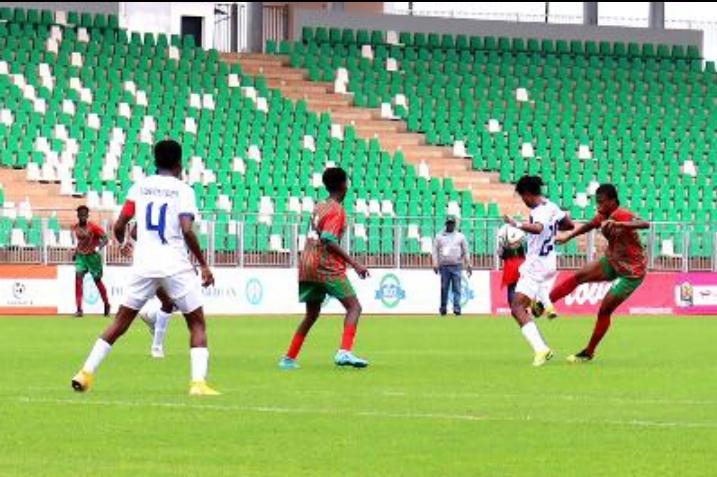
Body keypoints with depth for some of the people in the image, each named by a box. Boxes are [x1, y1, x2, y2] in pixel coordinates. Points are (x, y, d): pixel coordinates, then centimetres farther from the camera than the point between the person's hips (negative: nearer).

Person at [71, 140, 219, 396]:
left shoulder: (139, 187, 8)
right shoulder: (183, 190, -1)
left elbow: (119, 226, 7)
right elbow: (187, 230, -14)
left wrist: (123, 242, 30)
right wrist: (204, 264, -7)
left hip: (143, 264, 3)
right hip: (175, 265, -3)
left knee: (121, 321, 15)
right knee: (197, 323, 8)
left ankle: (86, 372, 10)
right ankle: (198, 381, -8)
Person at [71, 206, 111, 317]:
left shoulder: (93, 227, -15)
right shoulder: (75, 228, 2)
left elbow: (105, 239, -21)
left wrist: (99, 247, -37)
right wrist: (76, 251, 14)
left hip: (93, 256, -4)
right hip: (81, 256, 4)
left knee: (97, 280, 8)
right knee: (78, 276, -17)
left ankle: (107, 305, 33)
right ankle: (79, 309, -18)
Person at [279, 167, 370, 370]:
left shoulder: (319, 208, 16)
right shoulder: (337, 210, -8)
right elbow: (329, 240, -19)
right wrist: (354, 264, -21)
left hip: (306, 265, 8)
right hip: (327, 267, -8)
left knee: (312, 314, 19)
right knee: (354, 307, -5)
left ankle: (289, 359, 18)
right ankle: (344, 352, -24)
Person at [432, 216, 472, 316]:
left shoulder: (460, 236, 14)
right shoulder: (439, 237, 12)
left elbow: (465, 251, 13)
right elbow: (435, 251, 7)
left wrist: (468, 264, 4)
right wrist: (435, 264, -5)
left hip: (456, 266, 0)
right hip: (444, 266, 0)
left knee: (457, 288, -9)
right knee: (444, 289, 1)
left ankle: (457, 308, -14)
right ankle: (443, 308, 8)